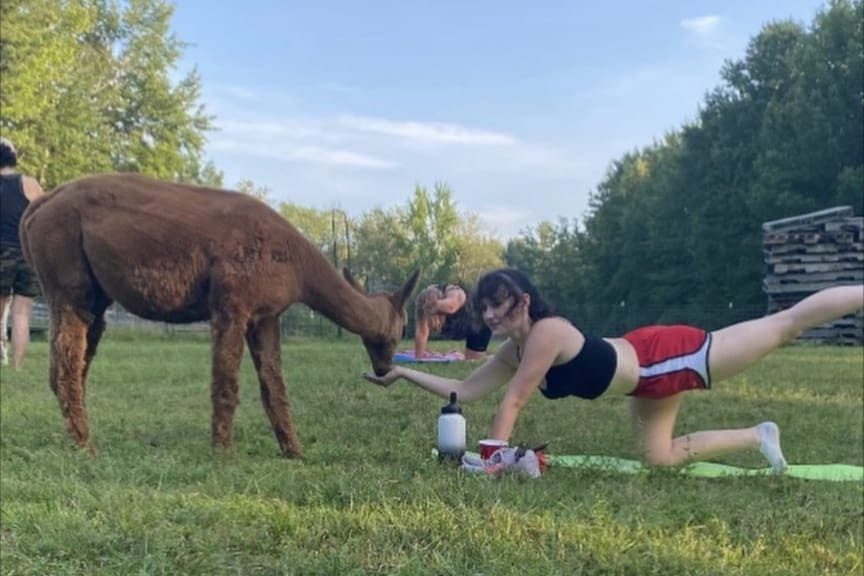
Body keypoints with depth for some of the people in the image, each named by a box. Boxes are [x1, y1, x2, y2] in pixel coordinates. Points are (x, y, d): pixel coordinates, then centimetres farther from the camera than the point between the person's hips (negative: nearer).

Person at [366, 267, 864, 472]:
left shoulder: (548, 333, -26)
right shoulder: (511, 355, 0)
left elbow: (513, 403, -26)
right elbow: (462, 391, 3)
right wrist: (403, 373, -1)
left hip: (666, 357, -9)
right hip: (648, 386, 9)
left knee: (785, 324, 3)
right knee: (660, 457, 14)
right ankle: (760, 437, 31)